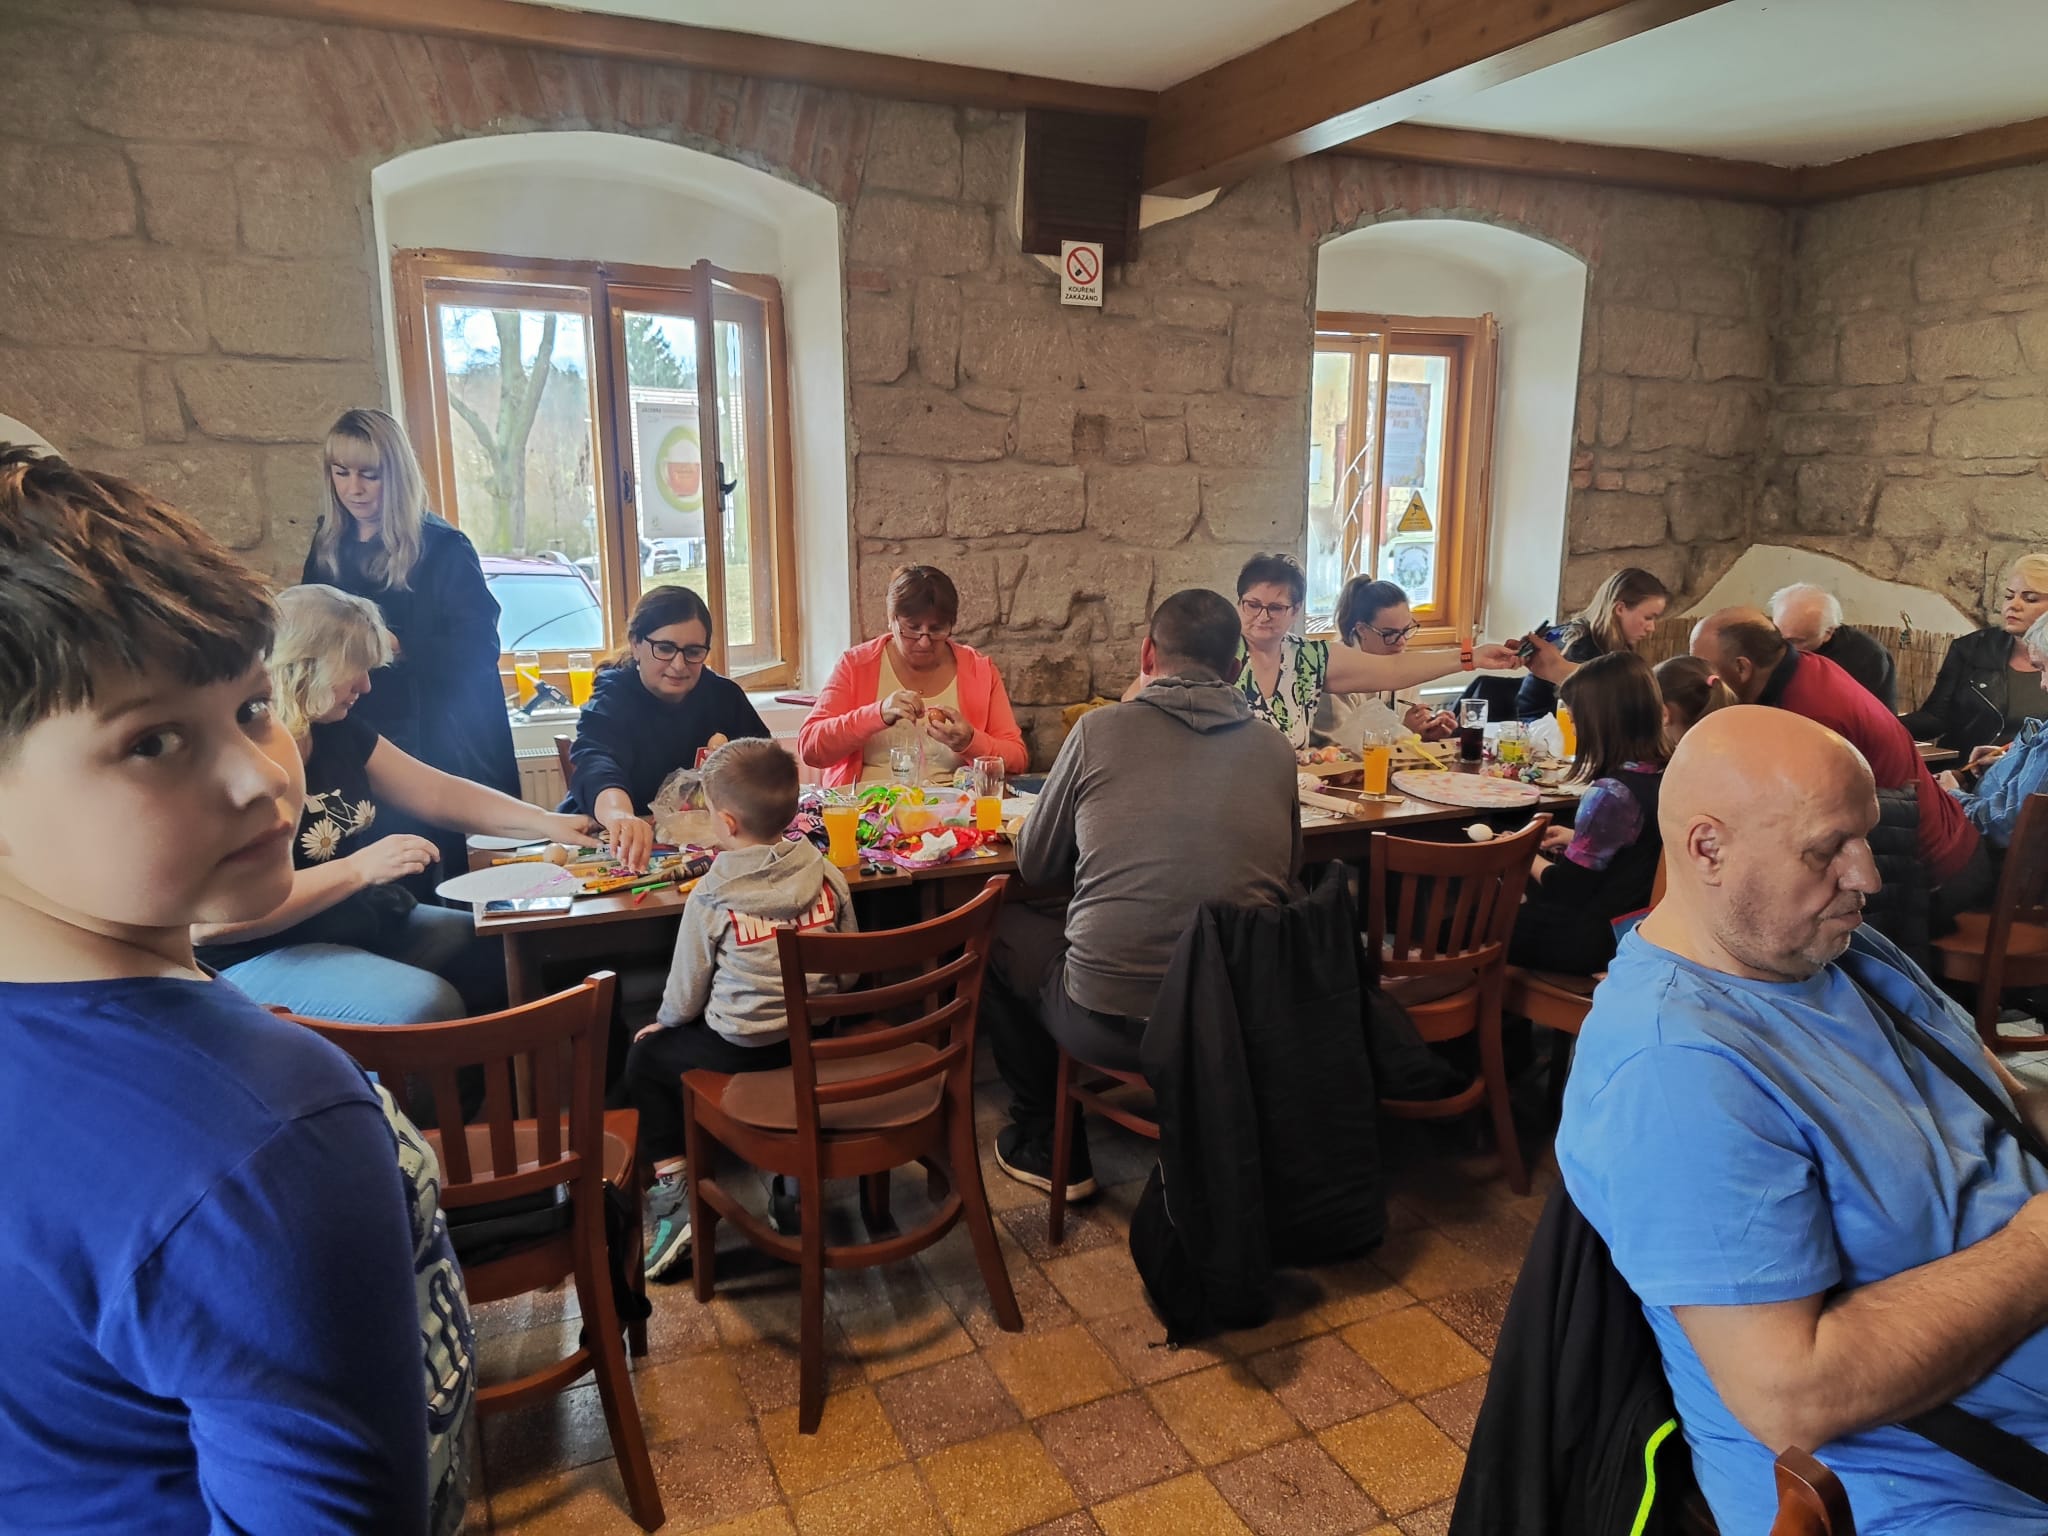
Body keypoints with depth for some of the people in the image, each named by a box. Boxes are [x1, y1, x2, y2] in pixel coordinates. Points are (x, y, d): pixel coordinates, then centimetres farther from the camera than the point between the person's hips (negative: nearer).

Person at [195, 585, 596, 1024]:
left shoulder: (339, 731, 8)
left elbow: (439, 795, 12)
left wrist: (547, 823, 2)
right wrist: (357, 869, -29)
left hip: (370, 926, 9)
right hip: (259, 957, -9)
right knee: (426, 1006, -31)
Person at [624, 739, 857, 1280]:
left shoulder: (712, 896, -16)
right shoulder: (825, 873, -6)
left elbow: (687, 991, -5)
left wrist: (666, 1021, 17)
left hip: (744, 1052, -5)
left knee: (645, 1055, 19)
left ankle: (673, 1196, 13)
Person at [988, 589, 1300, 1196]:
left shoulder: (1099, 729, -4)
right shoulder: (1275, 749, 4)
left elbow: (1035, 866, 7)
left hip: (1109, 1023, -4)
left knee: (999, 928, 24)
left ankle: (1048, 1147, 33)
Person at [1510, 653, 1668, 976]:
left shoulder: (1611, 793, -27)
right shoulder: (1665, 776, -3)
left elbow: (1568, 890, -20)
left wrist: (1526, 857, -3)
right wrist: (1577, 839, 14)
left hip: (1596, 937, -9)